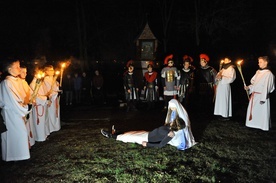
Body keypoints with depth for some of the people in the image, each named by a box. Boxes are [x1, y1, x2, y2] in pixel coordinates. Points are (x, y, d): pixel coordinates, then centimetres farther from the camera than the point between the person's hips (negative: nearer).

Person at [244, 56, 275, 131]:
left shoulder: (268, 73, -13)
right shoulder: (258, 72, 11)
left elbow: (266, 87, -16)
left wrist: (263, 99, -19)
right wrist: (248, 87, 1)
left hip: (261, 96, -8)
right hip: (254, 95, 8)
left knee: (262, 112, -1)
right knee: (252, 110, 13)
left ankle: (263, 126, 10)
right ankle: (254, 125, 27)